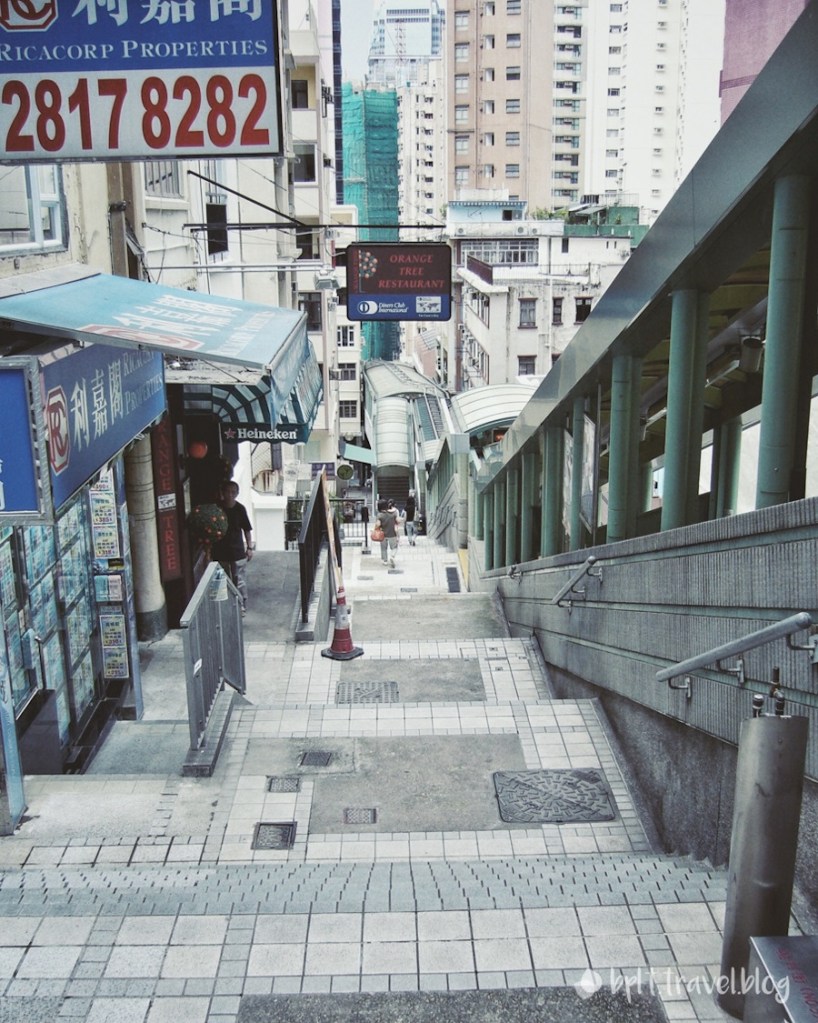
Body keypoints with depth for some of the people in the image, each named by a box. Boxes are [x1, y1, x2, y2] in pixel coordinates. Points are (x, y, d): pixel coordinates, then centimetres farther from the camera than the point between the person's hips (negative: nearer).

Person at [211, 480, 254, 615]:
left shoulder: (240, 508, -9)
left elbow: (247, 529, -1)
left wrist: (249, 547, -3)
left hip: (237, 551, -2)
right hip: (220, 551, 2)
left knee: (239, 581, 3)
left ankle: (242, 606, 16)